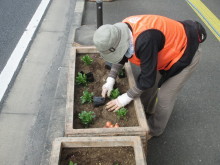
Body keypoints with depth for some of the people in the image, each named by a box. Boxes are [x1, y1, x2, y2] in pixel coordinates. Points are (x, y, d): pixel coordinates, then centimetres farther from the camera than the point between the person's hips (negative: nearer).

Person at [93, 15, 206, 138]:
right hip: (169, 47, 8)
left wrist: (127, 97, -21)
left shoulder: (145, 40, -42)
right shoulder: (121, 31, -16)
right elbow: (120, 58, 3)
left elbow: (148, 78, -32)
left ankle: (154, 131, 23)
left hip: (186, 52, -7)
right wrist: (111, 79, -6)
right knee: (151, 85, 15)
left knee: (165, 97, -1)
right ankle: (146, 111, 42)